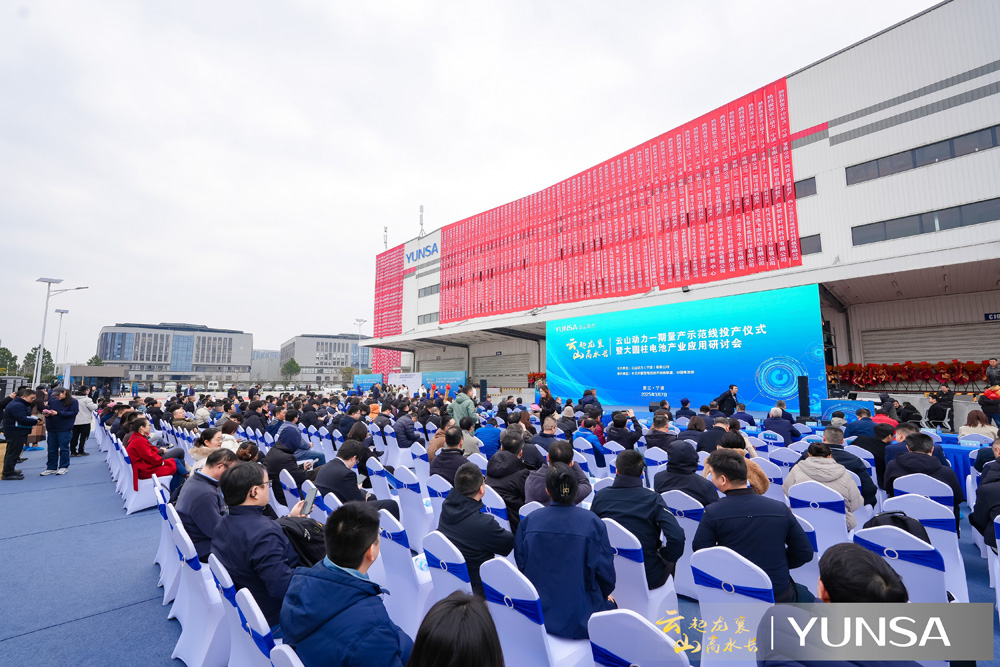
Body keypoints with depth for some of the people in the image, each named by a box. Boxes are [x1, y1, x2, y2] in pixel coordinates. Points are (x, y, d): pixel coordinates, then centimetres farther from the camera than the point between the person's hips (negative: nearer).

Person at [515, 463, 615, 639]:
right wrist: (604, 594, 12)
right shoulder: (592, 522, -17)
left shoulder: (529, 521, -10)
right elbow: (605, 572, -10)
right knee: (610, 605, 27)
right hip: (579, 619, -3)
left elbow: (521, 565, 1)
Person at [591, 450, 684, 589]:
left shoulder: (600, 496, -8)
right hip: (648, 578, -3)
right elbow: (677, 537, -25)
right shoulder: (652, 498, -16)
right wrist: (665, 555, -4)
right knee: (669, 560, 28)